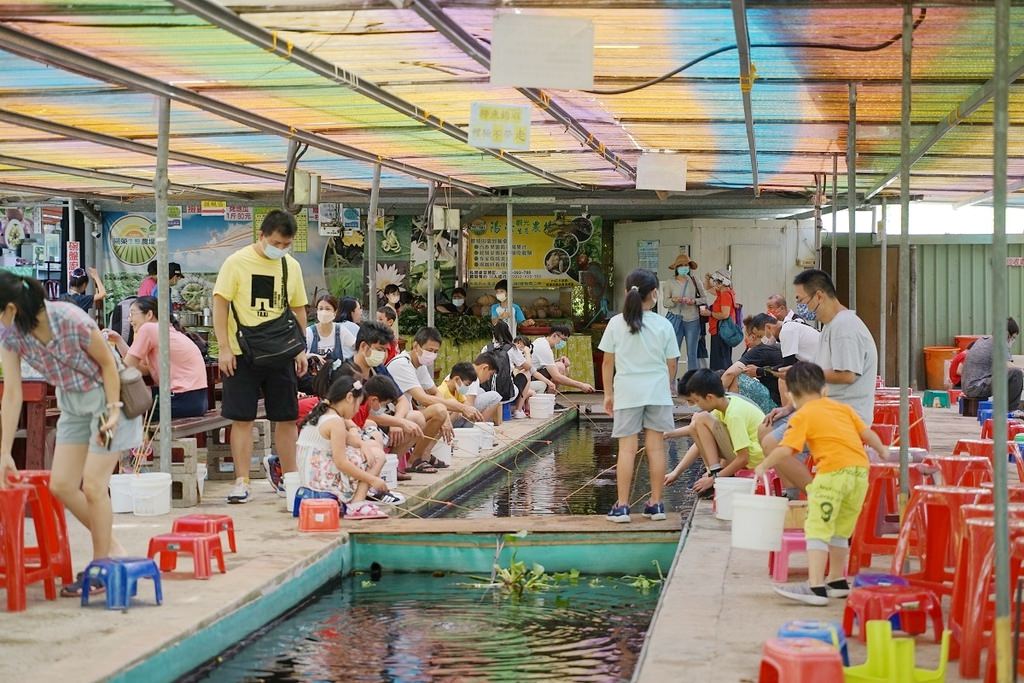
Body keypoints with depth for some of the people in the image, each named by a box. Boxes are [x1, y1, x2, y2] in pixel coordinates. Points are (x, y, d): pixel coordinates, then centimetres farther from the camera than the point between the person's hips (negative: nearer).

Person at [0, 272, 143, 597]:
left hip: (107, 397, -7)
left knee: (92, 485, -9)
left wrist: (113, 410, -19)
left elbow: (108, 363, -16)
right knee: (61, 485, 2)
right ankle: (111, 547, 20)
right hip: (72, 402, 7)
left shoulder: (72, 321, -32)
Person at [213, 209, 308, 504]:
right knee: (242, 418, -2)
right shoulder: (237, 262, -6)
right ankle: (241, 482, 3)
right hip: (243, 354, -4)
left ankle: (289, 477, 18)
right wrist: (224, 349, -12)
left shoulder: (292, 266, 7)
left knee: (287, 418, 7)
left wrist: (301, 349, 8)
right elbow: (220, 304, -7)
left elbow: (298, 309, 15)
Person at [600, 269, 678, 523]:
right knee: (655, 447, 5)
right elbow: (671, 364, 2)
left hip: (627, 391, 0)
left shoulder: (616, 323, -1)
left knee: (627, 448, 1)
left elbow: (607, 362, 2)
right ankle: (656, 504, 10)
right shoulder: (663, 325, -2)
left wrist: (608, 393, 11)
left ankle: (622, 506, -1)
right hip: (657, 391, 0)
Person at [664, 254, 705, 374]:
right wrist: (673, 300, -17)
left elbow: (703, 299, 8)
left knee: (692, 354, 5)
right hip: (676, 320, 0)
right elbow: (665, 303, 4)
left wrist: (694, 301, -12)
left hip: (692, 320, 0)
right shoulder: (671, 283, 3)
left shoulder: (695, 281, 3)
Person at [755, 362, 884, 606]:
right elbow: (868, 434, 19)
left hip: (833, 471, -7)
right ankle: (837, 581, 32)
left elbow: (786, 450, -7)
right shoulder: (843, 408, 21)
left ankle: (815, 587, -17)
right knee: (841, 530, 21)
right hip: (860, 469, 7)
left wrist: (763, 466, 6)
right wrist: (884, 453, 36)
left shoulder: (802, 416, 4)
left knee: (817, 529, -6)